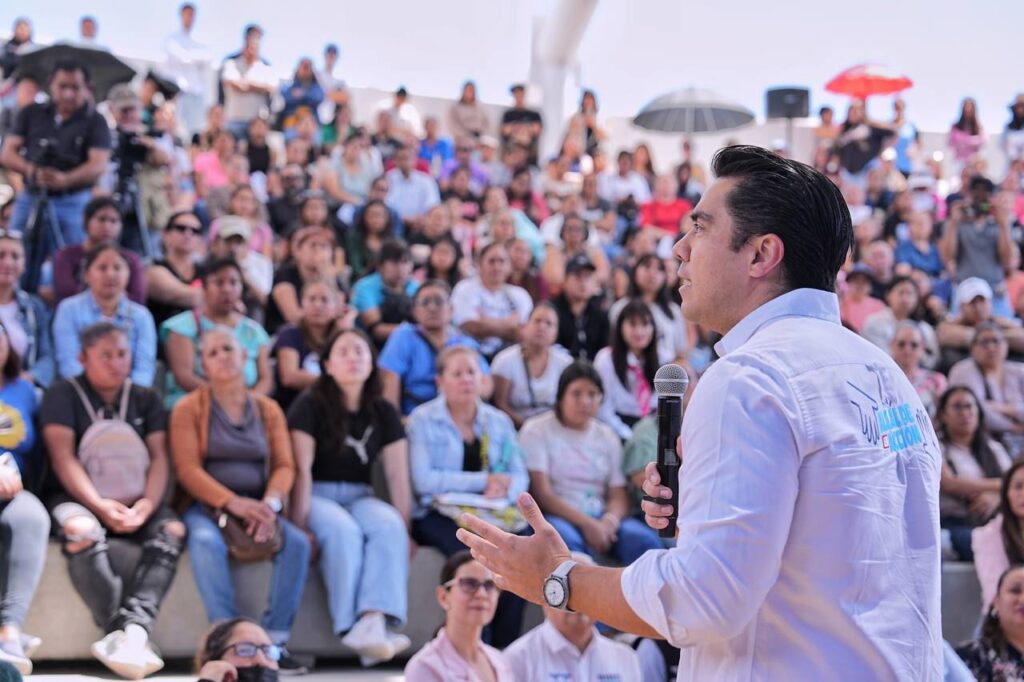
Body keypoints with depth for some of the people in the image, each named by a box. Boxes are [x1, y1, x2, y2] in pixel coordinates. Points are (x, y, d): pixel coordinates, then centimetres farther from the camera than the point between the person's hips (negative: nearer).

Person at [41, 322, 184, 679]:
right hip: (80, 499, -3)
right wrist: (100, 505, -23)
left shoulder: (145, 399, 13)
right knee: (82, 530, -38)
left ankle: (128, 631, -42)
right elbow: (63, 457, -9)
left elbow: (159, 458, 3)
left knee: (173, 529, -28)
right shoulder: (63, 395, 3)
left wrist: (146, 505, -17)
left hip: (135, 503, 3)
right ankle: (131, 636, -38)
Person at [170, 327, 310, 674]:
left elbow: (284, 466, 4)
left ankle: (274, 640, -23)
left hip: (257, 506, 3)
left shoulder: (268, 409, 13)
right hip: (207, 505, -3)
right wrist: (232, 502, -22)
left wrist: (270, 504, -18)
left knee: (297, 542, -26)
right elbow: (188, 469, -8)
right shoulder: (189, 408, 3)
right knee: (206, 542, -36)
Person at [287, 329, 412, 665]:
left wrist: (405, 528, -6)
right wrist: (300, 524, -19)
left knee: (389, 525, -31)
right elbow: (302, 469, -10)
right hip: (317, 496, -3)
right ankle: (352, 627, -37)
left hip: (360, 497, 3)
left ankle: (373, 622, -47)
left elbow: (398, 475, 3)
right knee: (343, 530, -36)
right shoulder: (311, 405, -3)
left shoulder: (383, 412, 9)